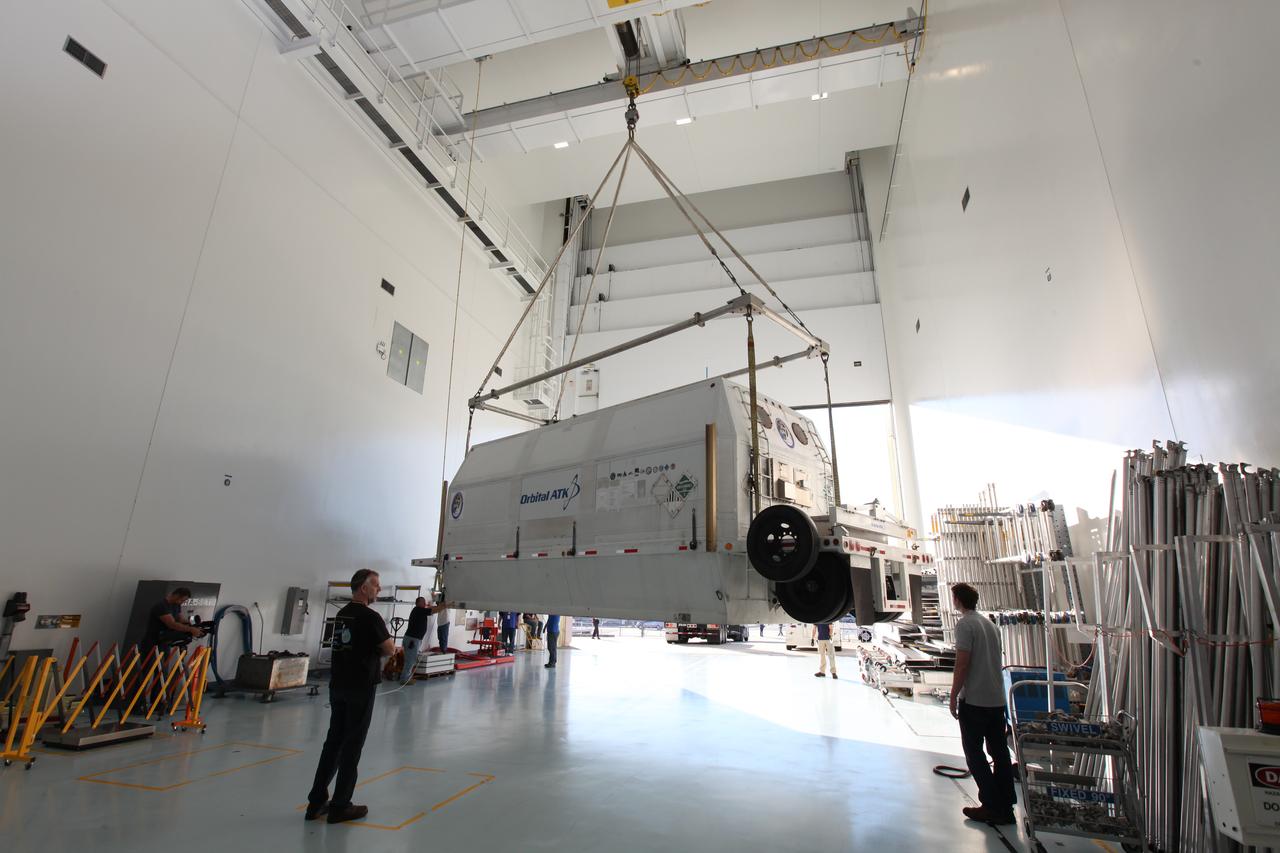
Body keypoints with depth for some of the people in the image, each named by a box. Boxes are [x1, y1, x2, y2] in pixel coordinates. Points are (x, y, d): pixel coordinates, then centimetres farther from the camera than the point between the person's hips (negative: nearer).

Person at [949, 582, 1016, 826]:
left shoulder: (965, 624, -15)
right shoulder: (990, 623, 9)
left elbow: (962, 664, -18)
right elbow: (995, 660, 15)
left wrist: (953, 697, -9)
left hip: (974, 700, -8)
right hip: (997, 699, 8)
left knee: (974, 754, 4)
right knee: (1000, 752, 13)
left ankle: (992, 807, 7)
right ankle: (1006, 807, 19)